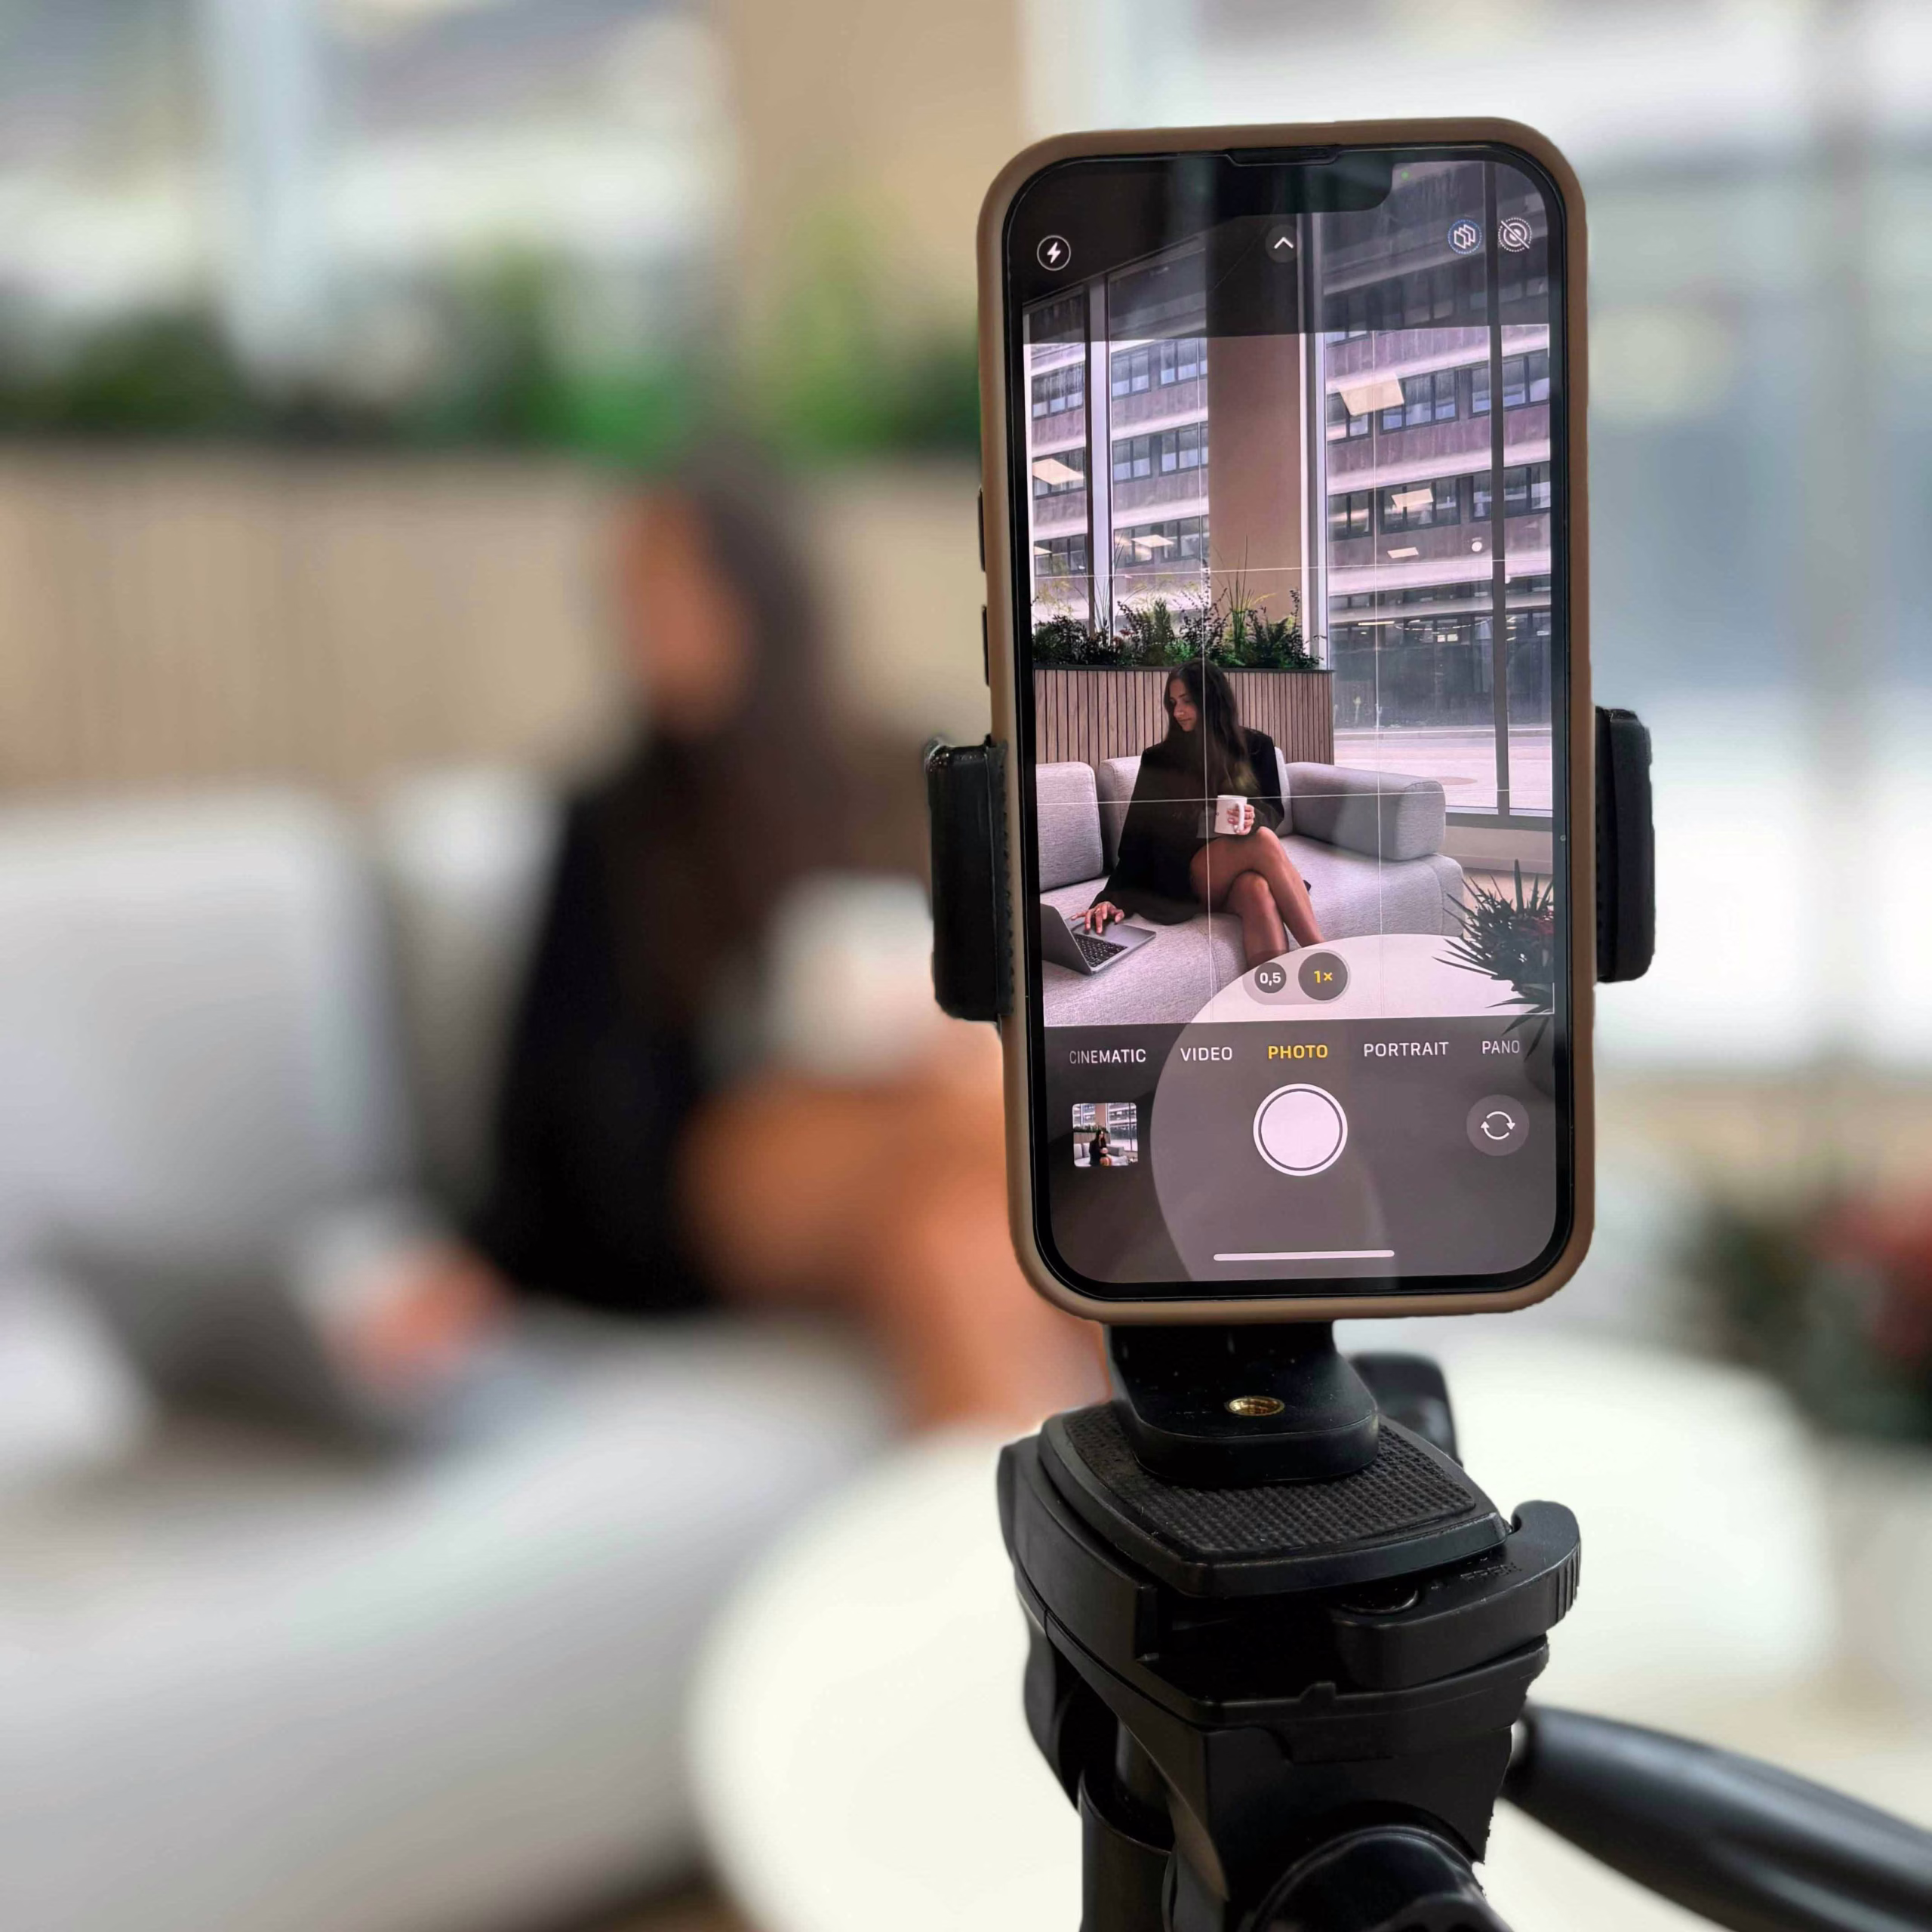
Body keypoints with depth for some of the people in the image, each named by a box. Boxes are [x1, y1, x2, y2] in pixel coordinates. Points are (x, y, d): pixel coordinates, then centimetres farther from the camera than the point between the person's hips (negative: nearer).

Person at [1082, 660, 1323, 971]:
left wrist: (1255, 820, -17)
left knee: (1258, 890, -38)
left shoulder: (1256, 747, 10)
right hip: (1186, 876, -2)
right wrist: (1114, 896, -12)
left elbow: (1275, 813, 9)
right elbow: (1137, 834, 2)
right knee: (1263, 842, -33)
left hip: (1243, 871, 2)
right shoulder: (1159, 760, 5)